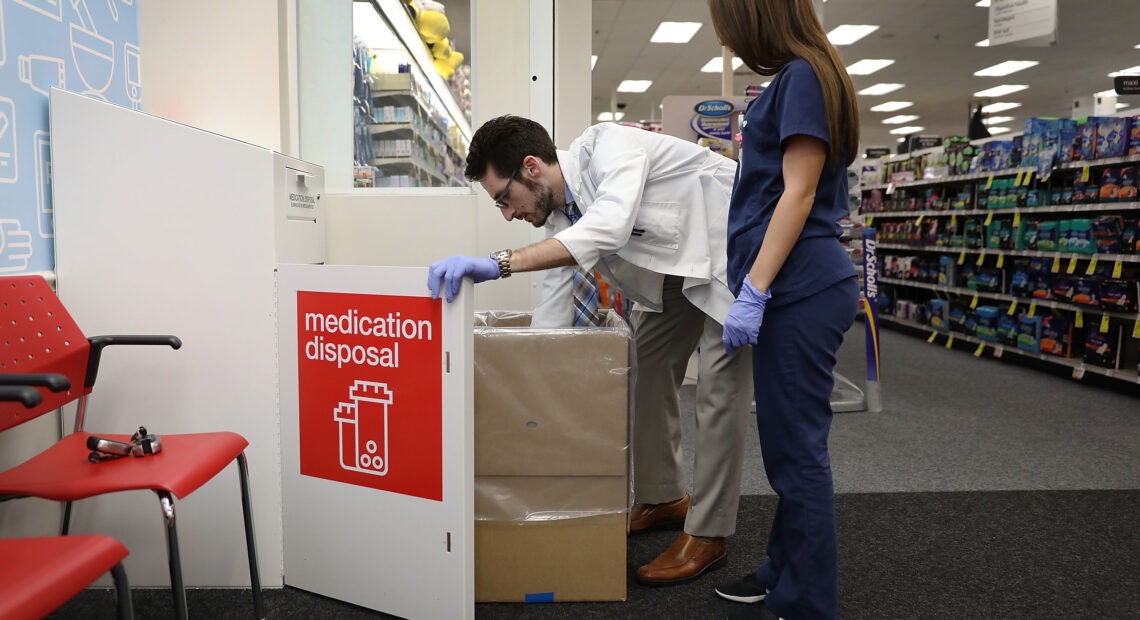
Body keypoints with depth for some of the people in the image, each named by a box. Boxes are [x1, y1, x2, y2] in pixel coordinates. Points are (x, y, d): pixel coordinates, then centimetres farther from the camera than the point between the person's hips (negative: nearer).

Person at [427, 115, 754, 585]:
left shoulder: (610, 146, -29)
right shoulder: (559, 216, -6)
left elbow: (608, 227, -48)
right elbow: (551, 312, -2)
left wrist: (499, 263, -54)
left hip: (732, 253, -8)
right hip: (672, 274, 8)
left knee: (718, 387, -11)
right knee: (649, 372, 10)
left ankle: (707, 534, 1)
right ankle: (663, 497, 27)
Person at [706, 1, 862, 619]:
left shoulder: (803, 76, -9)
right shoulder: (792, 79, 19)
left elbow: (799, 193, -16)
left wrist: (754, 291, -18)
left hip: (801, 291, -10)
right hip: (792, 290, 10)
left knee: (796, 451, -3)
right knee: (787, 446, 16)